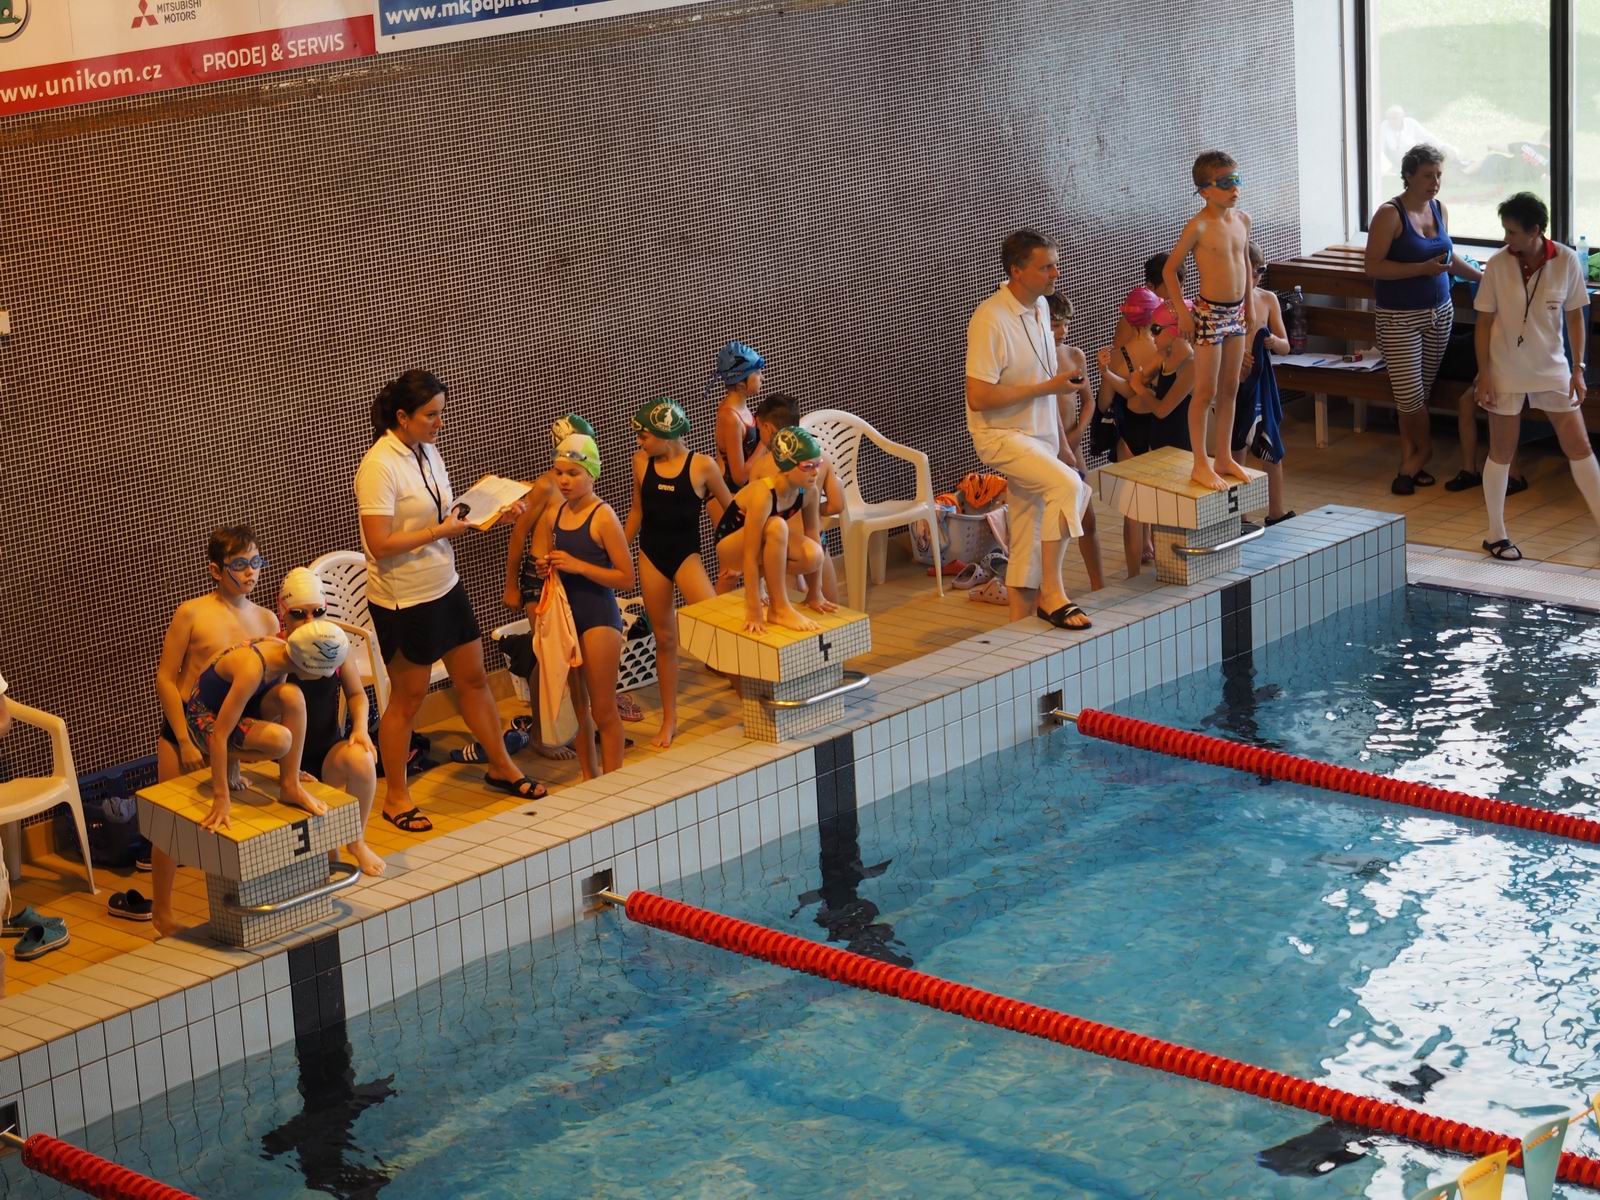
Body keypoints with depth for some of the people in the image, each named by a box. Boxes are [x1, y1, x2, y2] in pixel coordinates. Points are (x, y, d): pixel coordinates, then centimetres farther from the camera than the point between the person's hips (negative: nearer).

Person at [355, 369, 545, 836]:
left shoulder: (427, 452, 5)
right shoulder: (380, 466, -21)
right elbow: (381, 544, -25)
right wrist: (441, 531, -22)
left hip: (445, 588, 8)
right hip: (403, 600, -8)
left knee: (473, 677, 16)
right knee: (408, 697, 4)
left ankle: (501, 767, 34)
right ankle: (395, 797, 19)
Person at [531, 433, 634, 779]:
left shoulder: (603, 517, -13)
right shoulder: (555, 514, 6)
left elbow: (626, 577, -14)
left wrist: (578, 566, -20)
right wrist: (546, 567, -2)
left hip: (598, 618, -7)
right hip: (566, 616, 7)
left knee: (603, 711, -1)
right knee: (579, 708, 14)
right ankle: (589, 780, 23)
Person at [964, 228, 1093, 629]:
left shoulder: (1040, 307, 7)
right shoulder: (990, 320, -21)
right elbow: (978, 397, -25)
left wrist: (1059, 436, 19)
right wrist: (1045, 388, -20)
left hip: (1039, 435, 8)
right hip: (1001, 434, -8)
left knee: (1028, 542, 10)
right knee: (1068, 486, -29)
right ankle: (1052, 593, -21)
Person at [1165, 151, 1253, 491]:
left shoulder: (1242, 220, 5)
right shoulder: (1199, 226, -15)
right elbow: (1169, 269, -10)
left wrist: (1249, 305, 18)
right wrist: (1183, 312, -11)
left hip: (1236, 312, 7)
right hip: (1210, 313, -7)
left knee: (1230, 388, 13)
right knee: (1206, 391, -1)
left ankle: (1224, 458, 22)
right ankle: (1201, 465, 5)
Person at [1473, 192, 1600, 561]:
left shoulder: (1566, 261, -8)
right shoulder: (1498, 264, -11)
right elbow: (1484, 322, -4)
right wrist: (1484, 374, -8)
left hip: (1552, 369, 1)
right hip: (1506, 371, -1)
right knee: (1502, 451, 6)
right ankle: (1496, 534, 19)